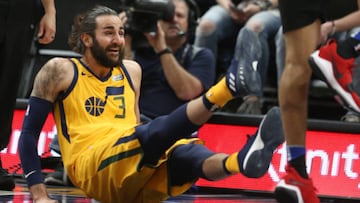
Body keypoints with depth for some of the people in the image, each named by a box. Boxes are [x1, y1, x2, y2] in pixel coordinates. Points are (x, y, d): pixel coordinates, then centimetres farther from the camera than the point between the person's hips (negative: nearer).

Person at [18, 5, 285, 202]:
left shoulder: (131, 71, 21)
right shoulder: (60, 71, 5)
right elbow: (29, 133, 4)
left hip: (137, 179, 5)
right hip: (92, 168, -5)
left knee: (183, 152, -28)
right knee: (153, 134, -33)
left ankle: (241, 160, -60)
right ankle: (224, 89, -56)